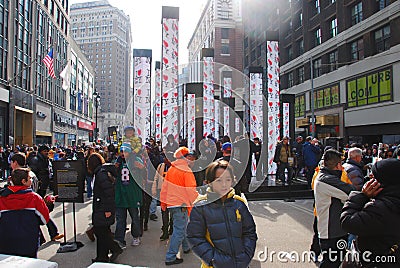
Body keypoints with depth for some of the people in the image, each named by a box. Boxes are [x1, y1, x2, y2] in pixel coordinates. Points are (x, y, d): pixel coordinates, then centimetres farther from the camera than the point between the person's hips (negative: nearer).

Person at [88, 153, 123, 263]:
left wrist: (107, 209, -21)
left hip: (103, 209, -9)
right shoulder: (98, 172, 13)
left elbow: (109, 191, -23)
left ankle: (115, 249, 7)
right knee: (102, 231, 14)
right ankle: (102, 257, 23)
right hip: (100, 208, 9)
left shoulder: (101, 173, -17)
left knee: (99, 230, -4)